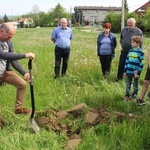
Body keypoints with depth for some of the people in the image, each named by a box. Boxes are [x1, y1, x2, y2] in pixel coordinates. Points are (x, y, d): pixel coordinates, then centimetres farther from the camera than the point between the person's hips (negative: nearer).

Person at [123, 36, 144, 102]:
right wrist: (125, 71, 9)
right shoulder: (130, 51, 7)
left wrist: (138, 73, -13)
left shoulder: (140, 52, -8)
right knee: (128, 85, 12)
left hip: (136, 72, -4)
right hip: (129, 72, 4)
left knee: (135, 85, 11)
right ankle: (127, 96, 23)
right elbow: (127, 61, 10)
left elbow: (141, 63, -9)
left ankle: (134, 96, 24)